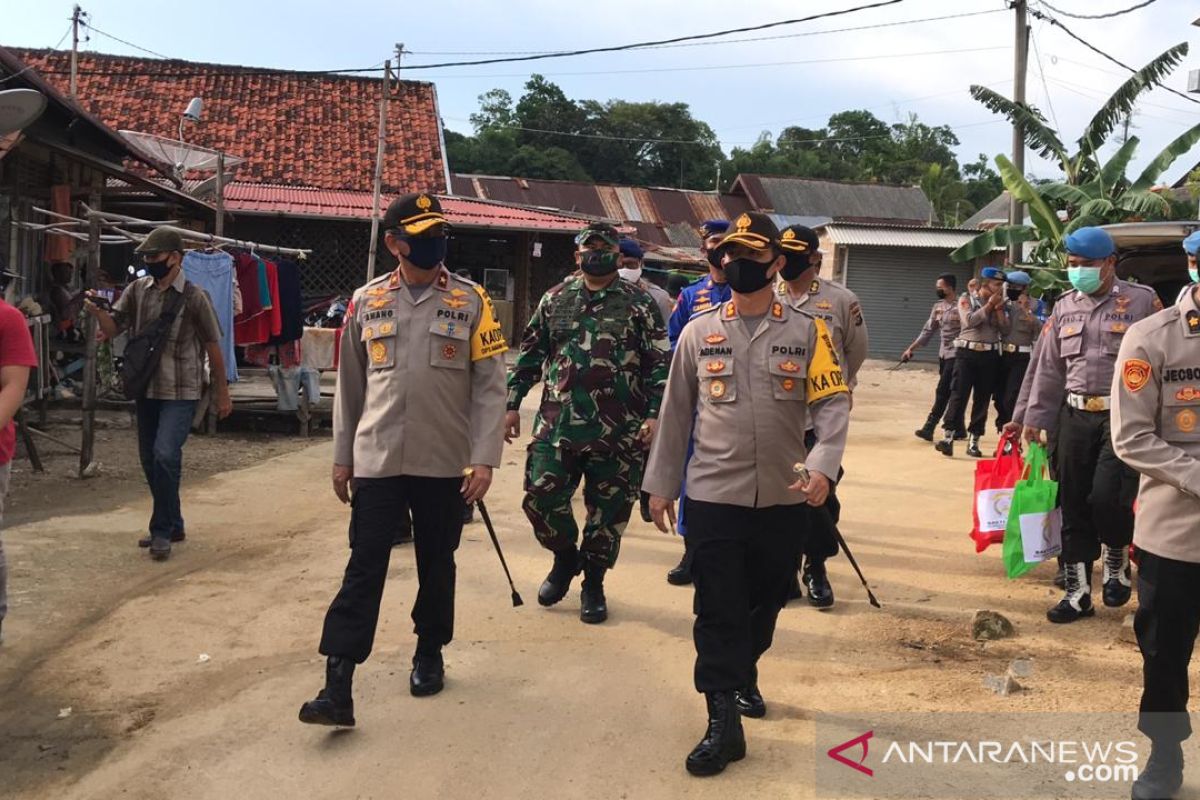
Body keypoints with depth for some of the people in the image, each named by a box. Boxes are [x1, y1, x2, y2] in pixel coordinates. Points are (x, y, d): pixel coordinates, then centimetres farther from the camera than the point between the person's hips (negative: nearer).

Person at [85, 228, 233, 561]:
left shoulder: (194, 296, -9)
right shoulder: (137, 290, 4)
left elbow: (212, 346, -3)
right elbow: (113, 329, 3)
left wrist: (222, 394, 1)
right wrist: (97, 311, -19)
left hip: (181, 393, -6)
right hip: (146, 390, 6)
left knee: (165, 455, -19)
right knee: (150, 460, 12)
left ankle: (162, 531, -6)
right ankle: (173, 525, 27)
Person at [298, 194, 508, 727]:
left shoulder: (470, 301, -2)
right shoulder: (367, 302, 5)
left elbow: (490, 385, -4)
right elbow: (350, 384, 11)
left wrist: (484, 458, -11)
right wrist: (343, 456, 11)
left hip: (445, 464, -1)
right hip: (377, 461, 1)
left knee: (436, 566, 13)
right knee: (363, 569, -1)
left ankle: (429, 654, 34)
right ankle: (337, 687, 0)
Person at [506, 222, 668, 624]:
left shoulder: (640, 304, 2)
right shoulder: (555, 299, 10)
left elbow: (660, 364, -1)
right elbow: (529, 356, 14)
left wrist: (654, 414, -10)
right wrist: (512, 404, 10)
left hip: (618, 432, -2)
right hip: (557, 423, 2)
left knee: (608, 508, 6)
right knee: (541, 497, 0)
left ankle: (593, 583, 24)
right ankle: (565, 557, 29)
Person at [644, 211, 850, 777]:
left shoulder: (807, 332, 1)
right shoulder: (698, 333, 3)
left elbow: (833, 403, -6)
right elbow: (676, 413, 7)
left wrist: (822, 465, -23)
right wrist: (660, 485, 7)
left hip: (784, 498, 1)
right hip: (713, 496, -1)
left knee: (765, 603, 16)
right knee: (717, 610, -1)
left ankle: (741, 678, 41)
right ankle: (723, 723, 5)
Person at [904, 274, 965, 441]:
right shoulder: (938, 306, 11)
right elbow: (927, 331, 15)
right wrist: (911, 349, 12)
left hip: (956, 355, -7)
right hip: (943, 355, 7)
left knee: (942, 392, -9)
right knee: (954, 393, 12)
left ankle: (929, 428, -9)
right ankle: (959, 429, 19)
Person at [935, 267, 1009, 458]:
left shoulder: (999, 304, 15)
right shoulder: (966, 299, 4)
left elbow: (1005, 329, 4)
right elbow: (969, 320, -14)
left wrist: (999, 308, -3)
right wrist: (989, 305, -8)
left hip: (990, 355, 4)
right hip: (967, 352, -4)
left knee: (982, 399, 4)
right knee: (959, 395, -10)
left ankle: (973, 440, 9)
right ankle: (948, 437, -13)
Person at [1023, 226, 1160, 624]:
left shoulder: (1142, 300, -2)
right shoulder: (1064, 307, 11)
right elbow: (1048, 368, 14)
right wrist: (1035, 418, 11)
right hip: (1075, 416, 5)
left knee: (1108, 497, -14)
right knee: (1074, 506, 6)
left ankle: (1118, 563, 17)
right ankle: (1077, 591, 16)